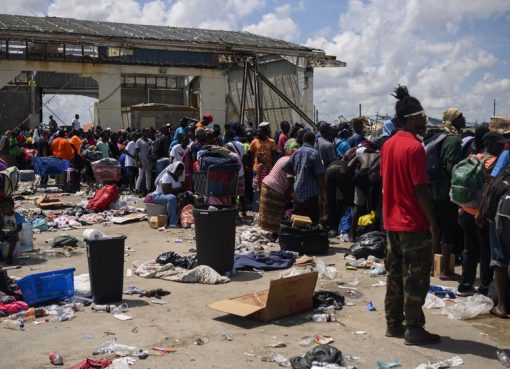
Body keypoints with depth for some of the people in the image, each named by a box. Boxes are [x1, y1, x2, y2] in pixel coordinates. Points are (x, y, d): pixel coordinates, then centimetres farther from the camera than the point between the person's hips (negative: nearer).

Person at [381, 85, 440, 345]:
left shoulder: (388, 145, 8)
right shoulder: (414, 147, -18)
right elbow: (420, 190, -20)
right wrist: (433, 223, -14)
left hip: (392, 221, 8)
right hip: (414, 224, -8)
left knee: (395, 274, 14)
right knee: (416, 278, 1)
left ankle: (393, 323, 21)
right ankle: (414, 329, 7)